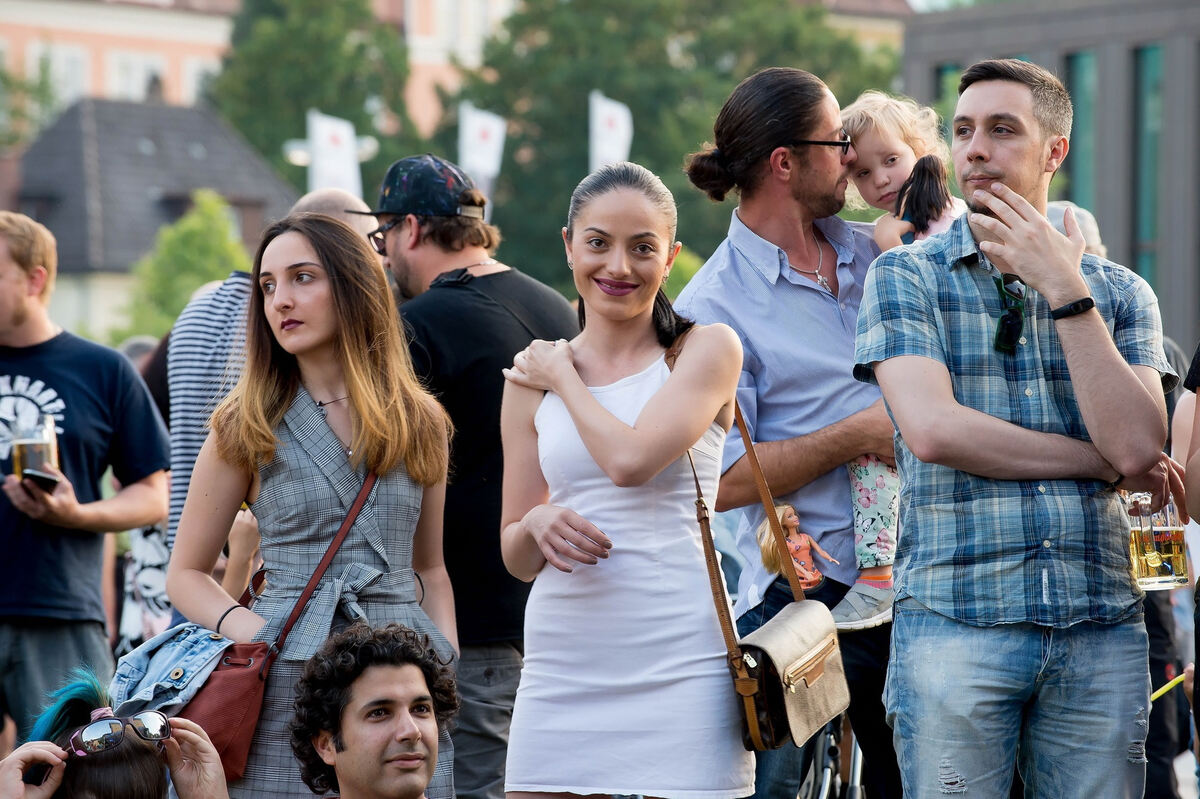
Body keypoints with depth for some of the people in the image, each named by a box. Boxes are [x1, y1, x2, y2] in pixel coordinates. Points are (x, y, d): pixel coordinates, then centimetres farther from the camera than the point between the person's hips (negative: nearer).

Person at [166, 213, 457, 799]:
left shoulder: (421, 421, 10)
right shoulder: (248, 426, 3)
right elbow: (185, 574, 5)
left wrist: (445, 661, 2)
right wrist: (245, 628, -13)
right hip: (287, 687, -2)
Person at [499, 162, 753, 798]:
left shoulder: (706, 350, 2)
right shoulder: (531, 375, 12)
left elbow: (630, 459, -15)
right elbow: (515, 556, 15)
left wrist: (564, 377, 1)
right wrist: (538, 524, -8)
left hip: (677, 666, -3)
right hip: (561, 668, 3)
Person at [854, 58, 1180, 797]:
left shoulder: (1119, 292, 12)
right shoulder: (906, 277, 5)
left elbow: (1139, 444, -5)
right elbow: (932, 429, -11)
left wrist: (1064, 291, -5)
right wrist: (1106, 463, -4)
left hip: (1102, 627, 2)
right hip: (956, 619, -2)